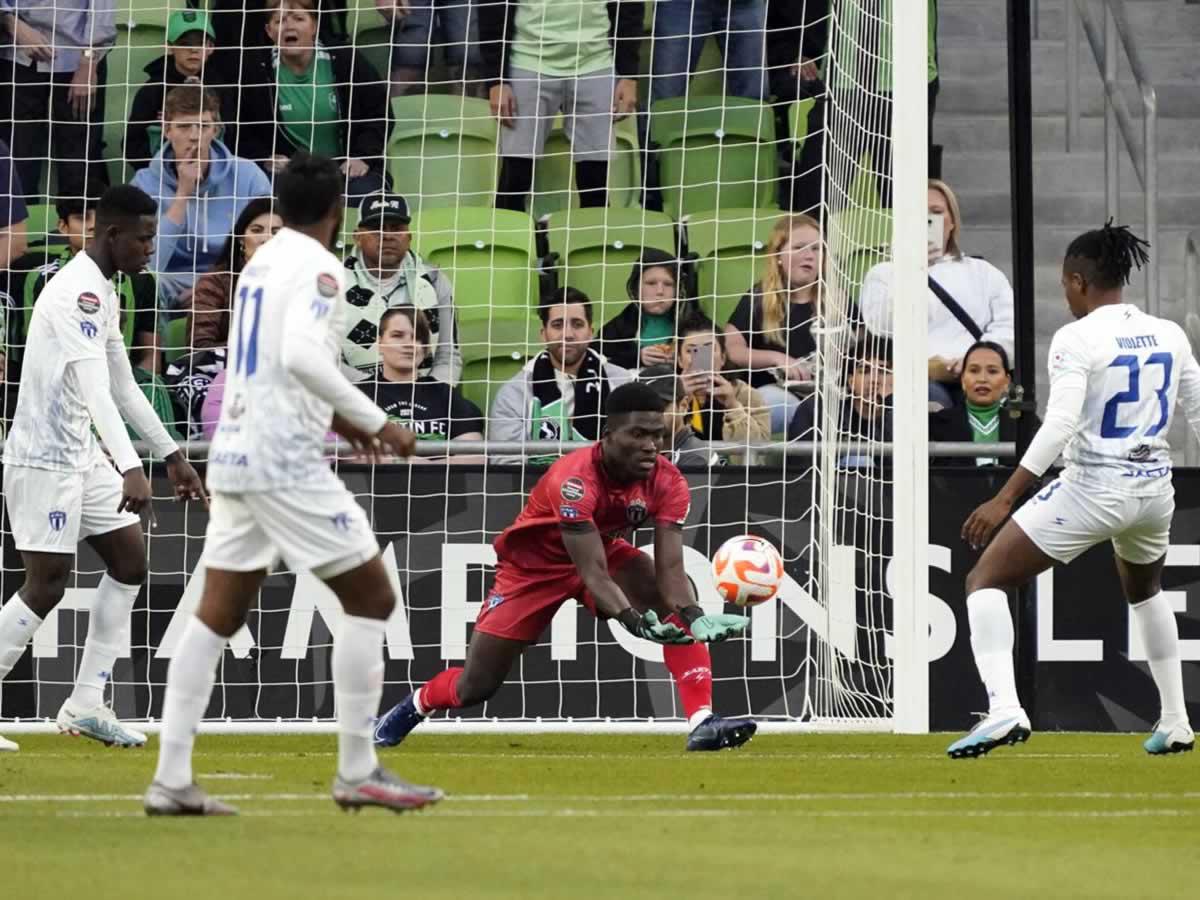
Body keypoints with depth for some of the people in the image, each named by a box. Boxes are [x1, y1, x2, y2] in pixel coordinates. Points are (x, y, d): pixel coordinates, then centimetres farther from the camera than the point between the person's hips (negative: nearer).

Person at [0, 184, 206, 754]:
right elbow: (95, 390, -31)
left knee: (129, 559, 8)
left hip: (80, 455, 10)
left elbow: (122, 387, 22)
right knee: (47, 583, -10)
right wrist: (130, 469, -39)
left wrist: (172, 456, 22)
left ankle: (85, 706, 10)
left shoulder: (102, 292, 13)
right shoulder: (78, 293, -20)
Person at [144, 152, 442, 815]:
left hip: (234, 456, 8)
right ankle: (357, 772, 0)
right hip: (285, 462, -8)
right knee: (371, 597, 0)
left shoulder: (262, 261, 16)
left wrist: (333, 418, 28)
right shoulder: (317, 264, -9)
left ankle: (171, 780, 4)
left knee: (217, 615, 8)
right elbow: (302, 355, -24)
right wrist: (375, 420, -18)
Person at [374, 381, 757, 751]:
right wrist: (633, 620, -57)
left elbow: (670, 568, -26)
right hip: (533, 566, -4)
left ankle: (702, 722, -31)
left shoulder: (667, 482, -22)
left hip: (604, 551, 4)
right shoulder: (574, 479, -36)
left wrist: (694, 617, -47)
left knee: (679, 601, -27)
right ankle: (413, 706, 35)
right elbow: (593, 574, -41)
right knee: (475, 687, 0)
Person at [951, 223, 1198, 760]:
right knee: (1145, 591, 35)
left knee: (985, 580, 0)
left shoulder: (1077, 339, -13)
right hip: (1154, 489, 7)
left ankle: (1003, 709, -21)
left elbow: (1059, 426, -22)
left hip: (1091, 489, -7)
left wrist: (1003, 500, -22)